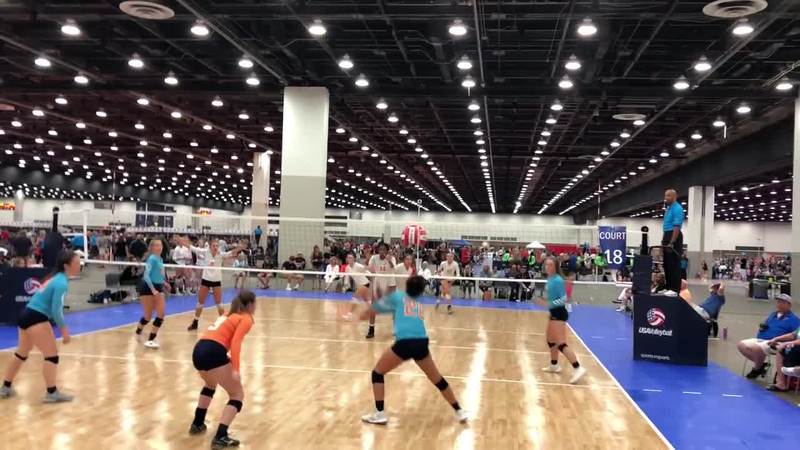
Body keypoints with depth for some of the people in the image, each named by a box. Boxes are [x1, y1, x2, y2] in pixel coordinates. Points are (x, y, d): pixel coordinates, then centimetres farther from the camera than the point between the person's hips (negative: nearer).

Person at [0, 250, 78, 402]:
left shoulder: (57, 278, 11)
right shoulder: (62, 283, -18)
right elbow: (56, 310, -22)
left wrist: (62, 327, 18)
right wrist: (64, 330, -16)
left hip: (27, 315, 11)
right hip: (36, 318, -11)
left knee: (21, 353, 23)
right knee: (51, 354, -6)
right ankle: (52, 393, -4)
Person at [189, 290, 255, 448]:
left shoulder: (229, 315, 28)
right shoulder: (246, 319, 6)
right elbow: (235, 343, -10)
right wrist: (235, 369, -17)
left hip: (198, 350, 8)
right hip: (214, 352, -8)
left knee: (210, 385, 37)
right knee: (237, 395, 4)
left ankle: (197, 424, 41)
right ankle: (220, 437, -8)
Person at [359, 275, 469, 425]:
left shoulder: (397, 296, 14)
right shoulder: (419, 305, 26)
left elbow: (374, 310, 23)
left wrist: (365, 314, 45)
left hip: (404, 343, -4)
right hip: (422, 343, 5)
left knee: (377, 373, 15)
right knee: (437, 379, 22)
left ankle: (379, 414, 11)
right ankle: (459, 412, 30)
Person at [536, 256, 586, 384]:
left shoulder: (557, 280, -20)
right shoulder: (550, 279, 6)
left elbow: (563, 299, -23)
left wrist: (549, 303, -31)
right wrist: (545, 300, 14)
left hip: (559, 313, -10)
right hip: (554, 313, 10)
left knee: (561, 344, -14)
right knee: (550, 339, 23)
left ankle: (578, 368, -16)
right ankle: (554, 365, 37)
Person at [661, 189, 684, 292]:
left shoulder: (677, 208, -12)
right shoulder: (669, 208, 18)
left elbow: (677, 227, -20)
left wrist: (671, 243, -25)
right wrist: (664, 240, 19)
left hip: (674, 238, -10)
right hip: (667, 237, 10)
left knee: (674, 265, -8)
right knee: (667, 264, 12)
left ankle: (675, 289, -6)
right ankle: (669, 288, 19)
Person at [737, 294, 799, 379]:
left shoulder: (793, 318, 4)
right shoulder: (773, 314, 27)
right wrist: (761, 327, 10)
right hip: (759, 339, 8)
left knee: (757, 348, -37)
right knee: (741, 344, -11)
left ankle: (757, 369, -9)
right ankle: (760, 364, 0)